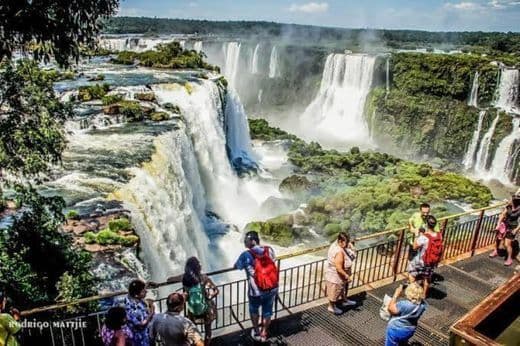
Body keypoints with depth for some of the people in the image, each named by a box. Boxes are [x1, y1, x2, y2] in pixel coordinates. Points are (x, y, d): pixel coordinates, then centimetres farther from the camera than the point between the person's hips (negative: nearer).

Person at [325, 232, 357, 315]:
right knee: (335, 292, 17)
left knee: (343, 288, 31)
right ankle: (332, 307, 40)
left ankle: (344, 301, 55)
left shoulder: (336, 244, -10)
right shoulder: (339, 252, -37)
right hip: (336, 277, -9)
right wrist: (346, 275, -23)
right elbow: (339, 269, -33)